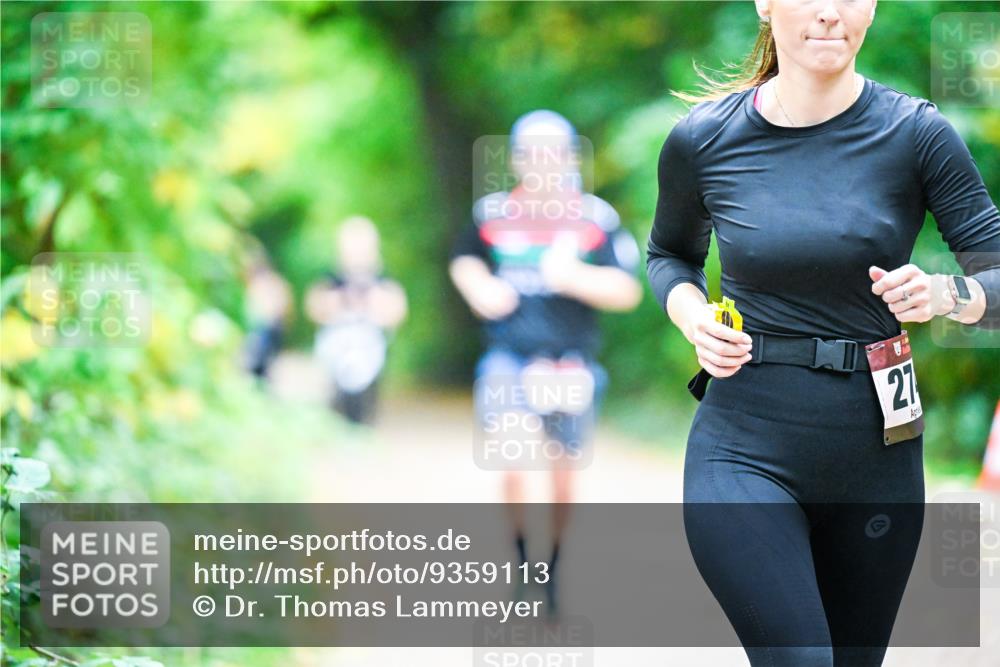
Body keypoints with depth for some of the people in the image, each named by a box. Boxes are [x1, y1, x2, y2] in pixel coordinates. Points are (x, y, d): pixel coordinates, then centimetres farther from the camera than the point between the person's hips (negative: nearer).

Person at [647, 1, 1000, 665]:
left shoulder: (914, 133, -4)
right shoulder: (703, 138, -1)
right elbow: (671, 254, 19)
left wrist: (944, 293, -24)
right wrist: (692, 316, -2)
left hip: (876, 453, 2)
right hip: (745, 449, -1)